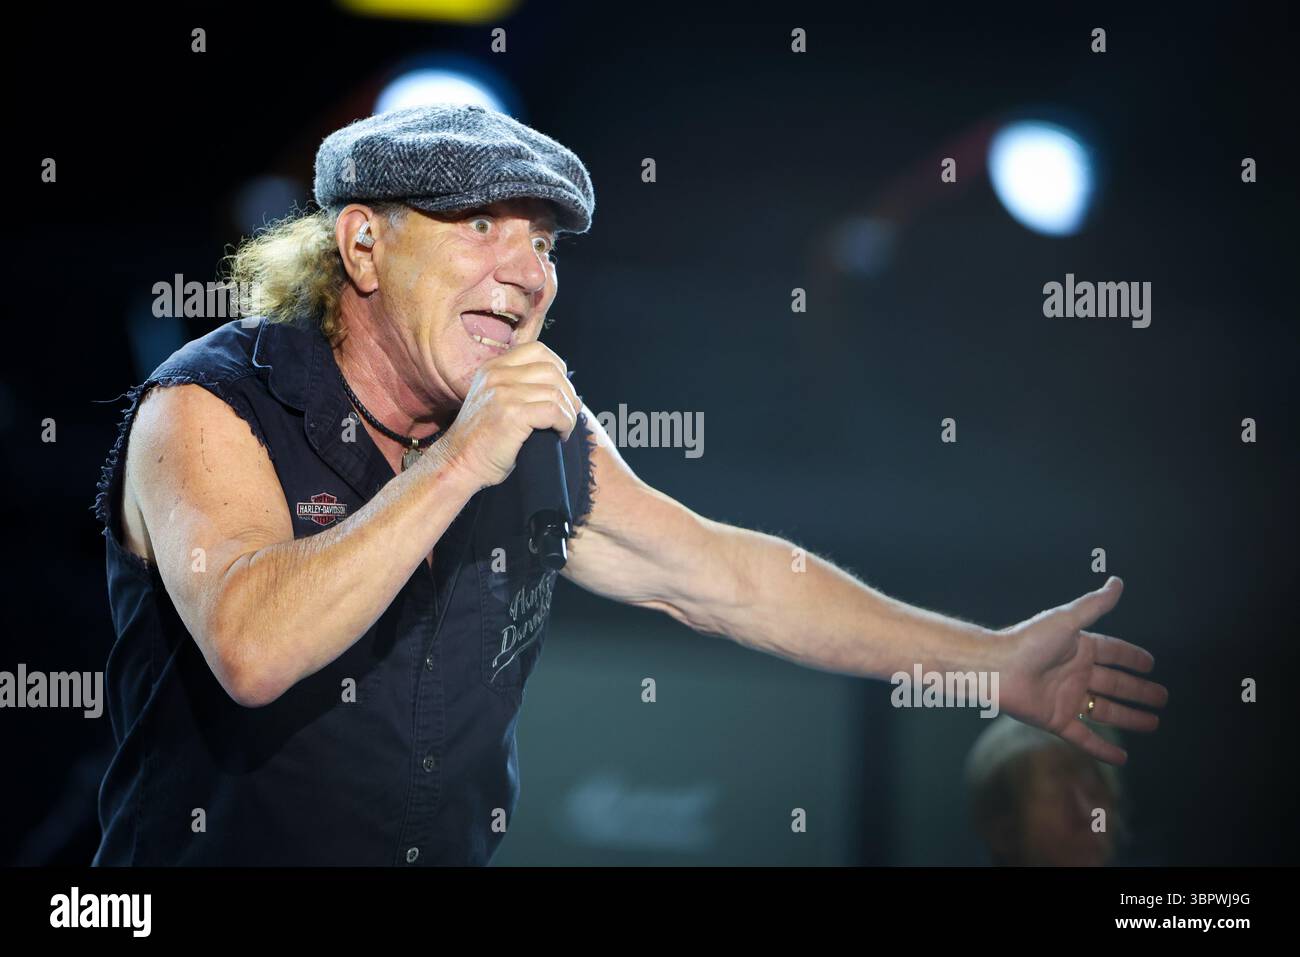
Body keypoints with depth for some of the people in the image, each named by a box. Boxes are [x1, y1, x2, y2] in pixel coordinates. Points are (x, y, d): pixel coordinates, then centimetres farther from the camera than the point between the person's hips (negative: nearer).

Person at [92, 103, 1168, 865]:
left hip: (461, 849, 4)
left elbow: (719, 573, 12)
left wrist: (991, 661, 12)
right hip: (219, 851, -4)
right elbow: (252, 649, -28)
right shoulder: (211, 408, -13)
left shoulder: (543, 437, 5)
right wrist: (456, 463, -28)